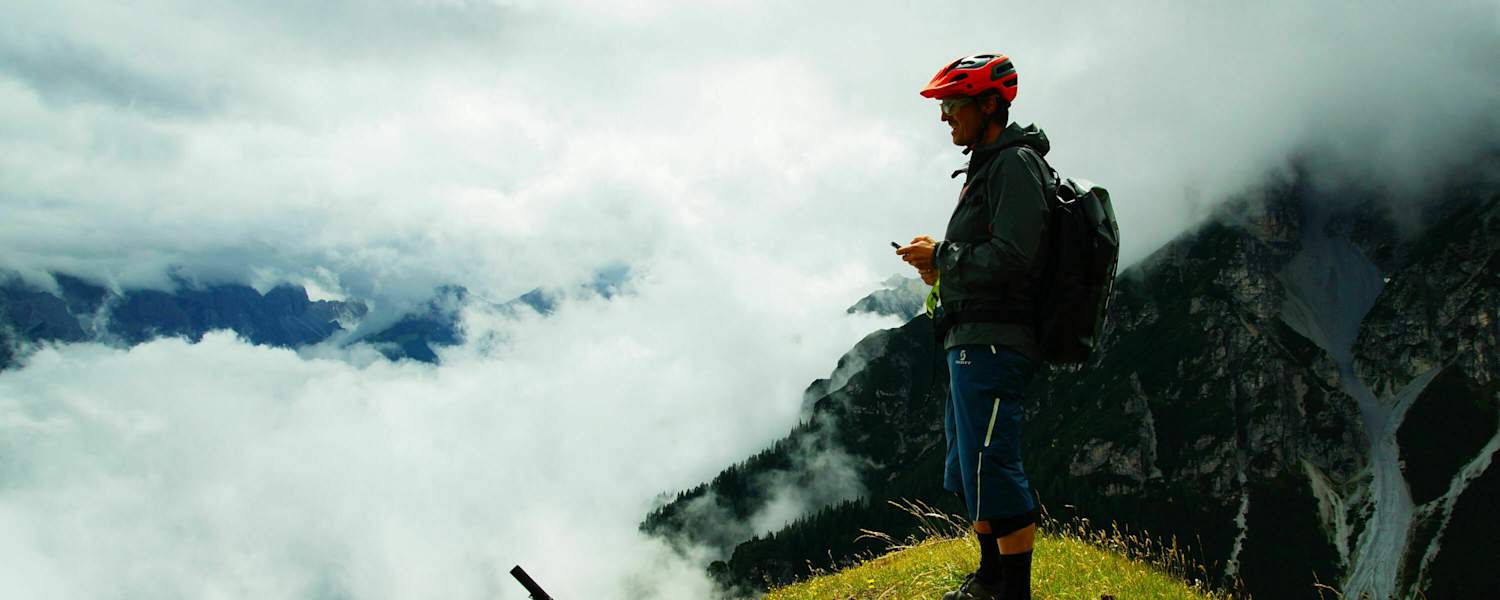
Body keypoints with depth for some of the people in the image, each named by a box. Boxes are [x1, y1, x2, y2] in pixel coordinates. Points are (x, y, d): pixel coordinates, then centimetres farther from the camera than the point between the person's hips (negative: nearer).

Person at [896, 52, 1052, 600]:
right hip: (971, 343, 11)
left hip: (992, 343, -11)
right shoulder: (987, 165, 20)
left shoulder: (1014, 163, -12)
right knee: (967, 470, 19)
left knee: (992, 472, -10)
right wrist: (943, 271, 9)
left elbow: (1011, 257, -22)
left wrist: (941, 256, -12)